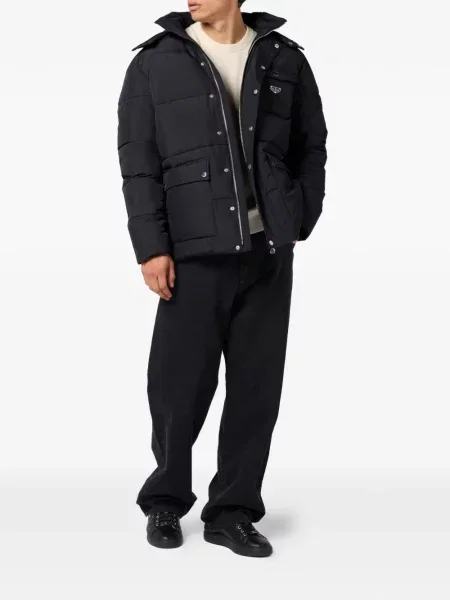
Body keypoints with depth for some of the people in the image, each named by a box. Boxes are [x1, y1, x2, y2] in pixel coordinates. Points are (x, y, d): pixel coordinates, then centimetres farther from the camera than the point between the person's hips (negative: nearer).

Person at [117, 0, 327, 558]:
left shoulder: (284, 59, 8)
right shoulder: (156, 62, 2)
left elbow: (312, 147, 14)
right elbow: (137, 161, -1)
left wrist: (298, 223, 5)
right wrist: (152, 246, -8)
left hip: (269, 253, 2)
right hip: (195, 253, -2)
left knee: (257, 385, 6)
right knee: (180, 385, 0)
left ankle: (233, 511, 20)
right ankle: (164, 502, 23)